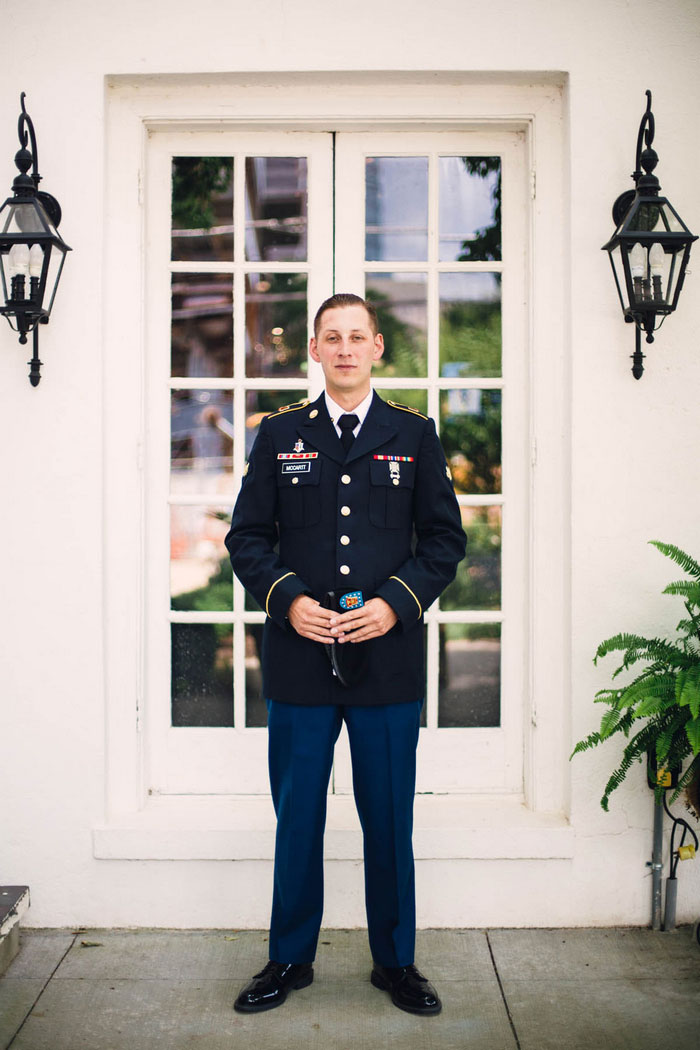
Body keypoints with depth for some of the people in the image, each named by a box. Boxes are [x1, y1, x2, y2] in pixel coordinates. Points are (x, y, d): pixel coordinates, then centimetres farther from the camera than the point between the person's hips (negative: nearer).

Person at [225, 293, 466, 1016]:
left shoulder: (414, 435, 6)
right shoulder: (279, 435, 8)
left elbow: (445, 538, 5)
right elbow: (247, 537, 7)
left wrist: (395, 602, -10)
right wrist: (288, 599, -10)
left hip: (388, 659, 0)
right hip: (299, 659, 1)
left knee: (389, 819, 9)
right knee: (296, 817, 10)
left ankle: (395, 962, 27)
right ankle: (289, 959, 27)